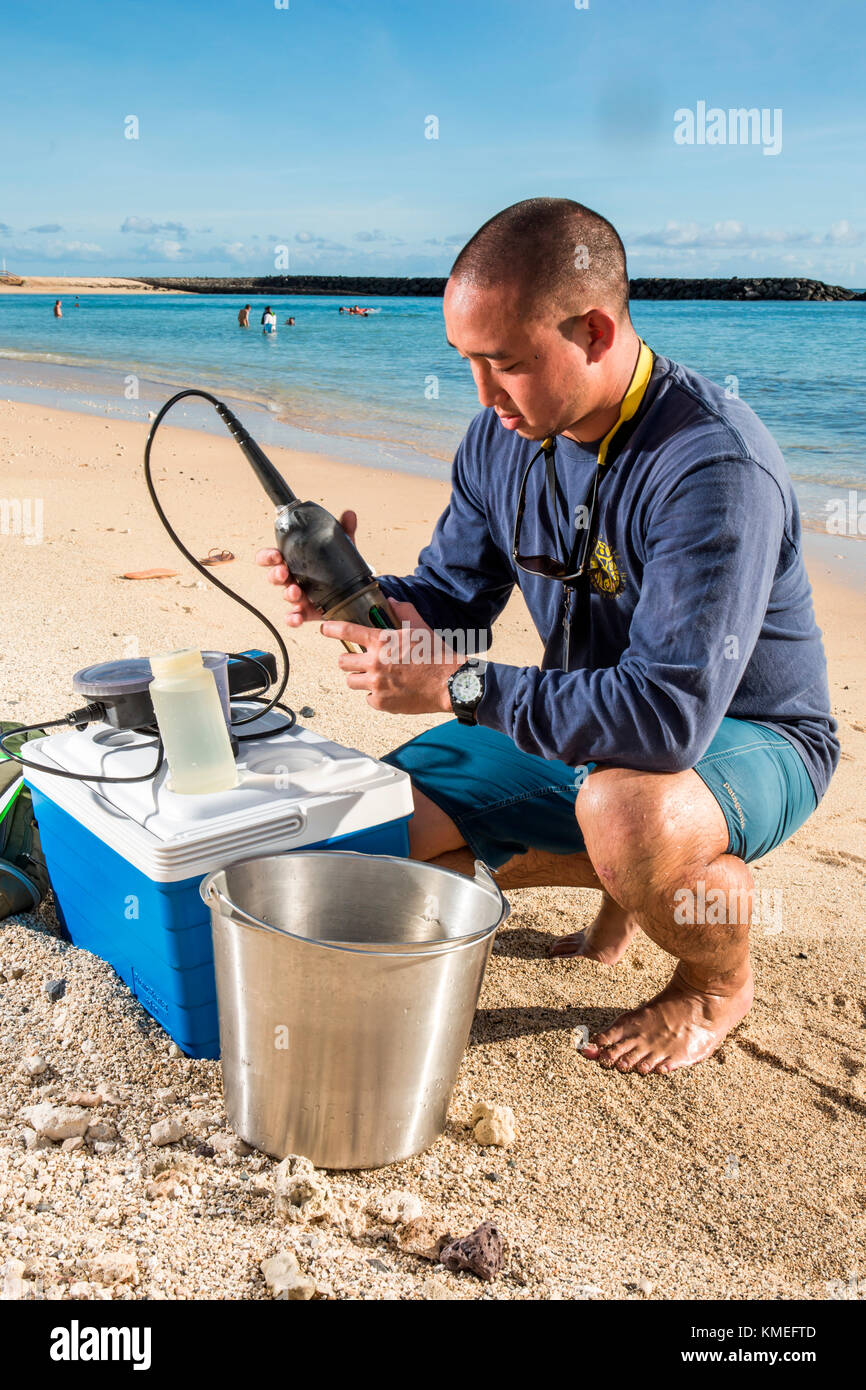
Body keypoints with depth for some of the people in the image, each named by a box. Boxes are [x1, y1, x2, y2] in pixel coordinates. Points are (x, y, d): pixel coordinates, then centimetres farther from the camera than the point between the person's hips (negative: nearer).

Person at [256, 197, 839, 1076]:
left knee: (626, 811, -41)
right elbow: (452, 597, 3)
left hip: (745, 737, -6)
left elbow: (671, 718, -39)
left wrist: (457, 685, -34)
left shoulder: (715, 467, -31)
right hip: (582, 726, 7)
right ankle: (629, 878, 14)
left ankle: (719, 983, -3)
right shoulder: (504, 434, -6)